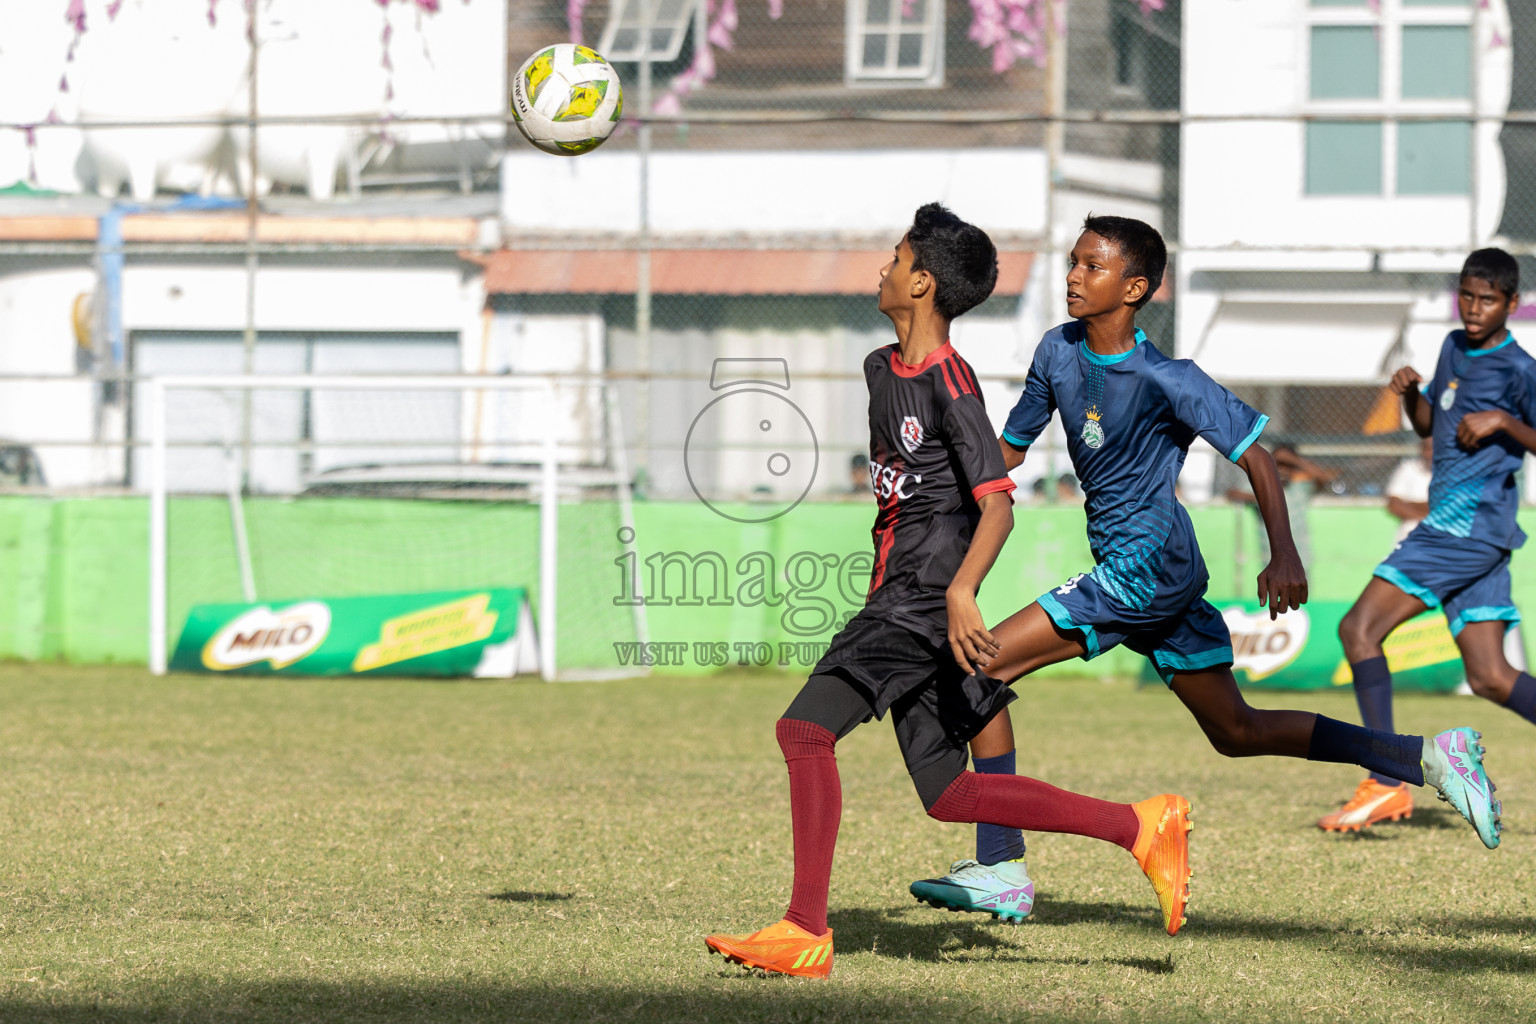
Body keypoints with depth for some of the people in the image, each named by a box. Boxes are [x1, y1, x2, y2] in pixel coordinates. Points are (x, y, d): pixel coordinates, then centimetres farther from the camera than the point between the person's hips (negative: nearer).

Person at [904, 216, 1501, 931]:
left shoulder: (1165, 381, -15)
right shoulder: (1059, 353, 6)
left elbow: (1254, 454, -14)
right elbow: (1009, 449, 16)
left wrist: (1284, 554, -26)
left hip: (1150, 564, -9)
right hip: (1128, 570, 9)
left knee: (982, 665, -14)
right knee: (1236, 732, 15)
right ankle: (1430, 759, 18)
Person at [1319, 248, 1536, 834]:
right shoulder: (1454, 348, 17)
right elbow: (1429, 425, 27)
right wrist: (1410, 393, 8)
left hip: (1470, 526, -9)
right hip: (1454, 528, 9)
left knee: (1359, 629, -12)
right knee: (1489, 678, 7)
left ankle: (1387, 785, -12)